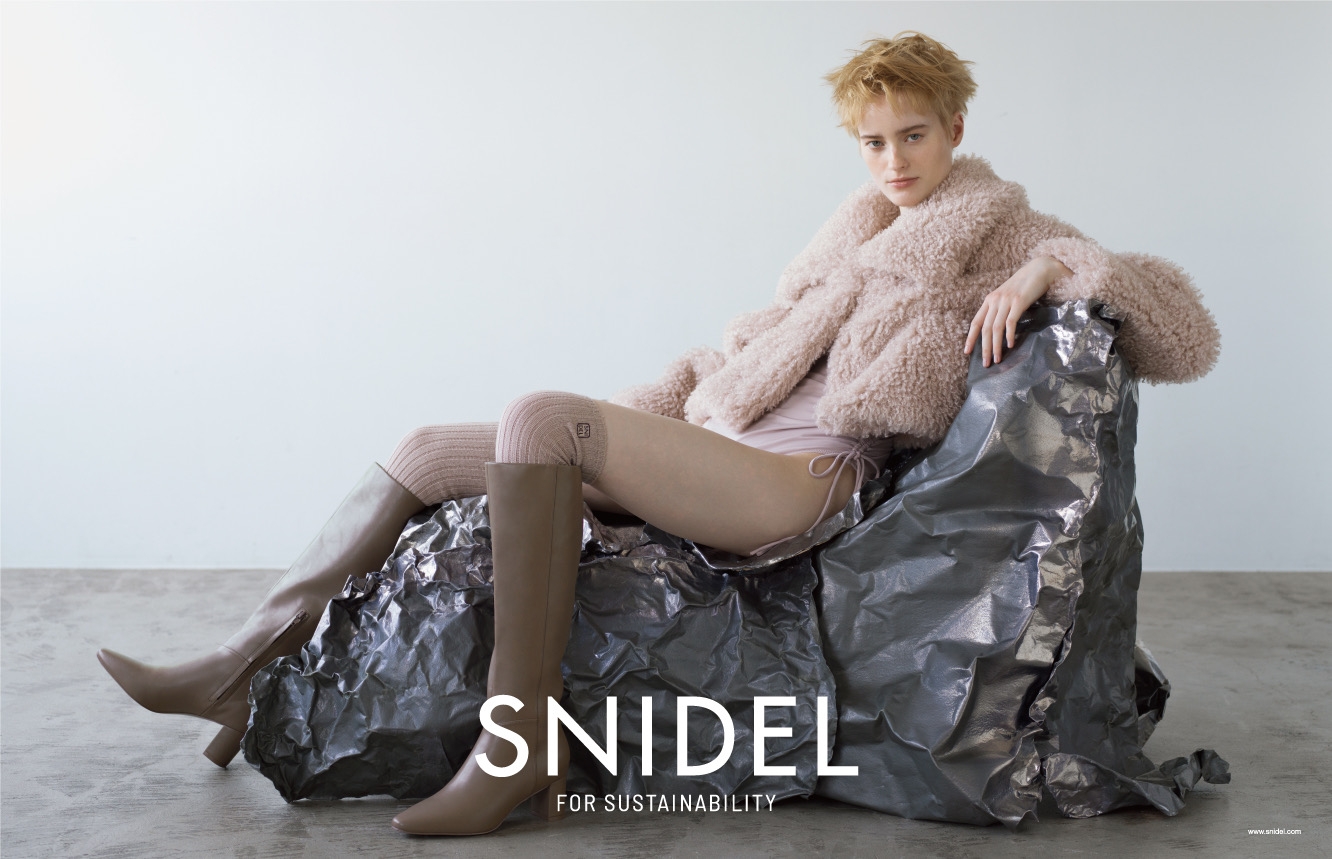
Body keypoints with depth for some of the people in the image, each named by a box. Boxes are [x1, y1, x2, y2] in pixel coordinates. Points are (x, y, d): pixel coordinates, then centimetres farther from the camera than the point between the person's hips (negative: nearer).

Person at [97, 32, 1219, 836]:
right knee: (428, 453, 1)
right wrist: (647, 405, 17)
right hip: (711, 447, 8)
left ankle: (520, 742, -29)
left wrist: (1048, 268, -13)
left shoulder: (1005, 238, 8)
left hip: (803, 482, -8)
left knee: (541, 420, -33)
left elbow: (1186, 337, 1)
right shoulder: (861, 231, 27)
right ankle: (244, 672, 4)